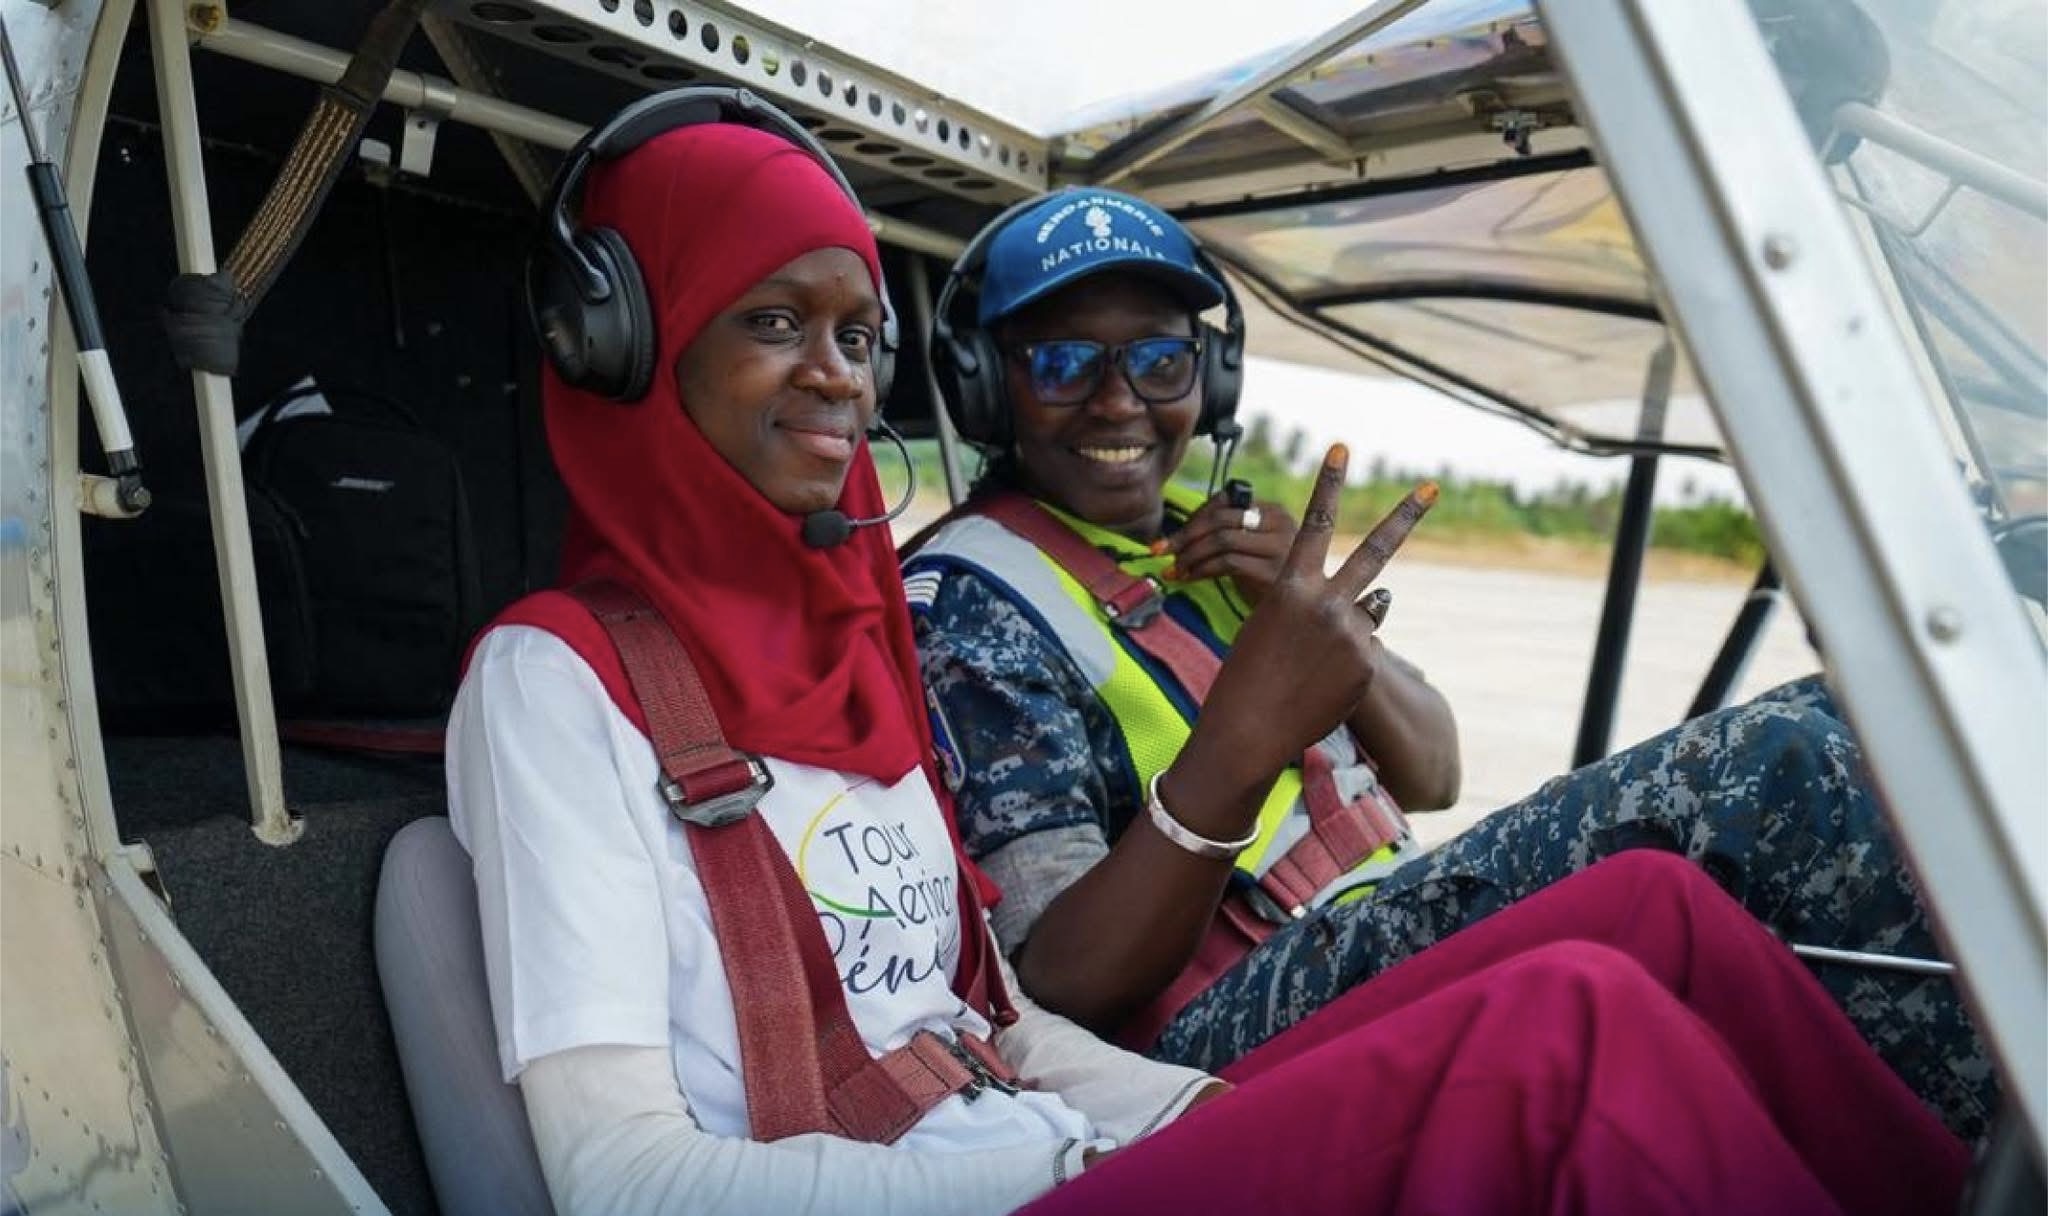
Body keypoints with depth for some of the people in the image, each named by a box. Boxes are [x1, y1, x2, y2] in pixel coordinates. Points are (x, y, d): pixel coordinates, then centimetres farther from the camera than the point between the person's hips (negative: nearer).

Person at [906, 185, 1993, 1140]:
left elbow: (1430, 778, 14)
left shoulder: (1211, 534, 15)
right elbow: (1068, 986, -16)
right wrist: (1240, 737, -32)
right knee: (1776, 766, -21)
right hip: (1228, 1017, -7)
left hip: (1390, 938, 8)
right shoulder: (969, 596, -8)